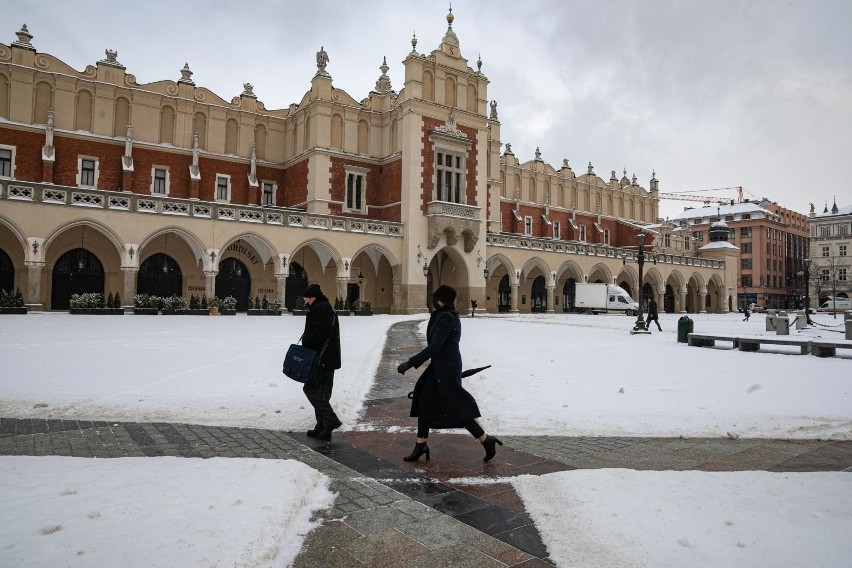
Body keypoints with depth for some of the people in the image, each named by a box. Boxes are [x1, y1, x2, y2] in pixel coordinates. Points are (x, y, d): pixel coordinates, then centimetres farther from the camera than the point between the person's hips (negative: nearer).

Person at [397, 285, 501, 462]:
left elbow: (434, 346, -25)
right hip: (439, 366, 10)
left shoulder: (445, 318, -20)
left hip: (446, 367, -10)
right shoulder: (450, 316, 10)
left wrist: (410, 363, -24)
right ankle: (421, 445, 21)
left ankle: (487, 441, 8)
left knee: (456, 409, -3)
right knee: (424, 402, 12)